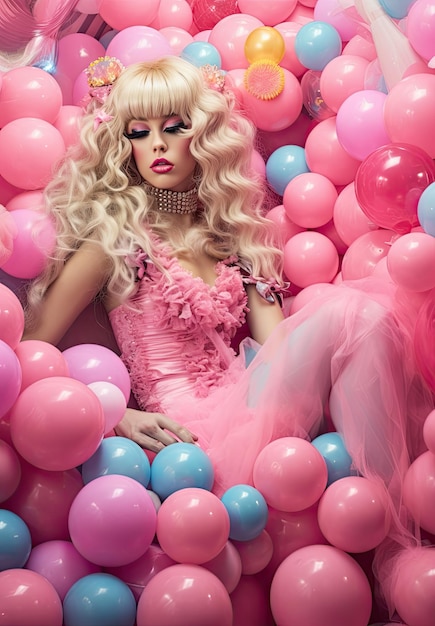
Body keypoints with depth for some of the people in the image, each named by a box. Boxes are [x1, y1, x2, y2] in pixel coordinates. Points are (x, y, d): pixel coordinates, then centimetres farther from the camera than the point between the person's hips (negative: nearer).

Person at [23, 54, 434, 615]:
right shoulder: (115, 237, 0)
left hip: (248, 409, 6)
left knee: (368, 308, -17)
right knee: (352, 311, -22)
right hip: (195, 434, -6)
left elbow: (277, 344, 8)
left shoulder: (231, 236, 17)